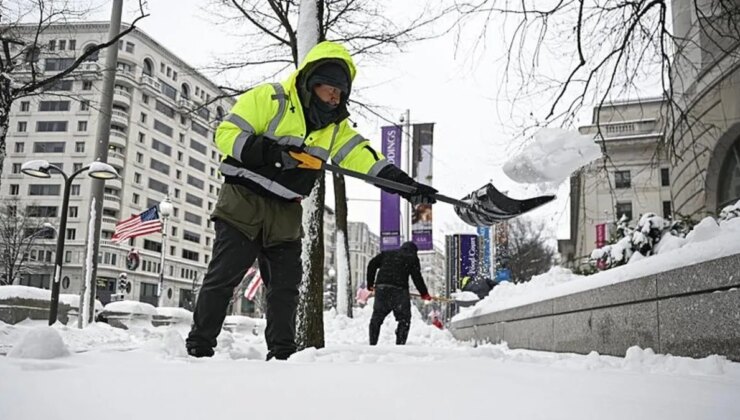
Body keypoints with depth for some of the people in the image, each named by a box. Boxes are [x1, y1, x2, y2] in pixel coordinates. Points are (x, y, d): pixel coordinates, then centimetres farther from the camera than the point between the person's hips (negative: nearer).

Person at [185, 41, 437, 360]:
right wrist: (267, 152, -29)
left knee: (286, 285, 6)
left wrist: (405, 183, -12)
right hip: (243, 201, -5)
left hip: (286, 214, 6)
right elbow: (227, 134, -12)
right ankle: (199, 346, 6)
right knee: (223, 277, -5)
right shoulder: (269, 98, -9)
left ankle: (282, 352, 16)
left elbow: (362, 156, 1)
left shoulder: (335, 124, 9)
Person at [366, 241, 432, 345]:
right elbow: (417, 277, 3)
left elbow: (372, 264, 15)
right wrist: (424, 293, 10)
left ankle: (372, 344, 13)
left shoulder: (386, 254, 24)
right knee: (404, 319, 8)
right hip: (399, 290, -3)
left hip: (381, 288, 4)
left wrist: (370, 284, 20)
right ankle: (400, 343, -1)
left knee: (376, 319, 14)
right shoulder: (412, 258, 12)